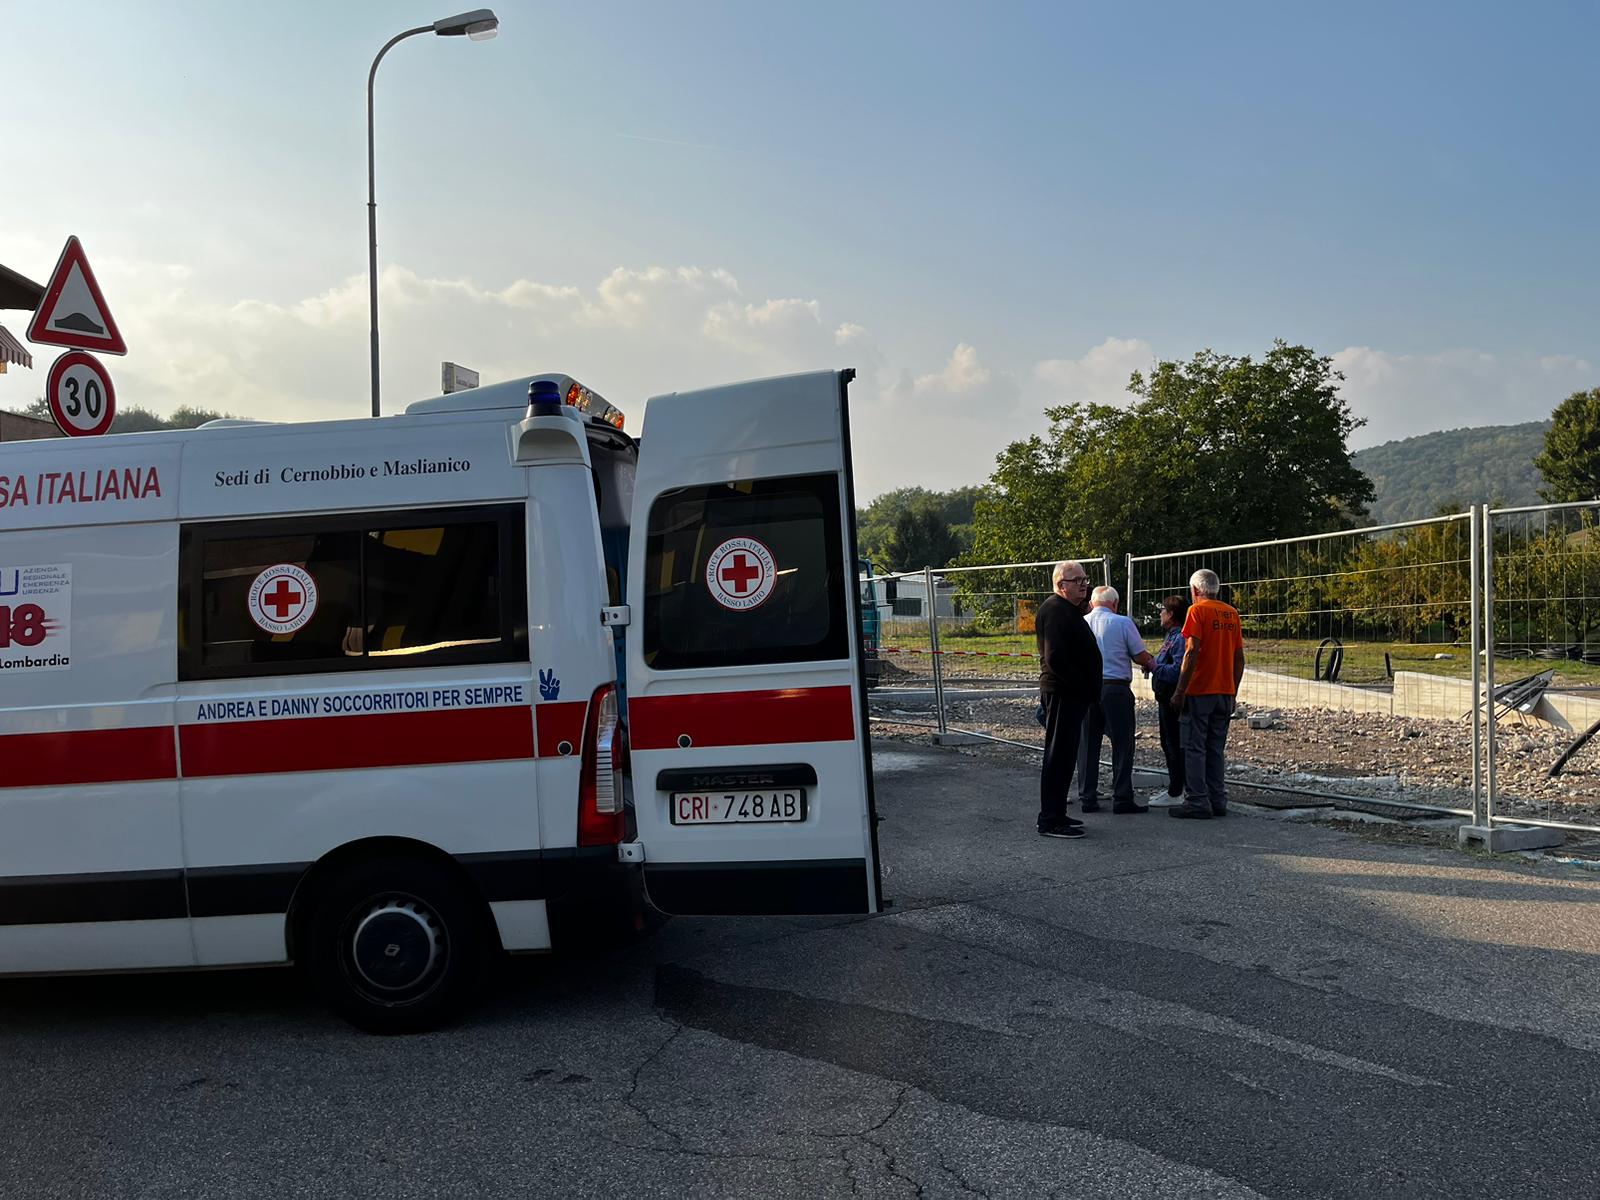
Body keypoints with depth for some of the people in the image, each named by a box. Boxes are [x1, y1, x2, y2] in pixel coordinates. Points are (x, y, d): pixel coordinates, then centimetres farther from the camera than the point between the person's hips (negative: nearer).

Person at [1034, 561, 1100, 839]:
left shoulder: (1068, 611, 20)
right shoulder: (1055, 611, -14)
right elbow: (1055, 658, -23)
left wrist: (1088, 689, 16)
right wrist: (1082, 686, -19)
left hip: (1071, 694, 11)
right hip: (1063, 693, -11)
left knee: (1063, 755, 15)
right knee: (1059, 755, -8)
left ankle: (1055, 814, 23)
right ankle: (1051, 820, -5)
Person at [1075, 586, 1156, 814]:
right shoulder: (1123, 623, -5)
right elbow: (1141, 657, -2)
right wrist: (1151, 663, 19)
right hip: (1115, 687, -4)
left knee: (1087, 745, 9)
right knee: (1122, 744, 4)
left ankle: (1087, 798, 12)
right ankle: (1122, 799, 3)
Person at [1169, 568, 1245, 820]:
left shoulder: (1197, 610, -7)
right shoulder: (1232, 613, 11)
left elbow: (1192, 652, -16)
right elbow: (1239, 657, 13)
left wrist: (1180, 690, -14)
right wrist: (1233, 691, 20)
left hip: (1199, 691, -6)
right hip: (1225, 692, 6)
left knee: (1194, 749, -2)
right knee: (1216, 749, 13)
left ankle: (1197, 803, -3)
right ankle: (1218, 802, 15)